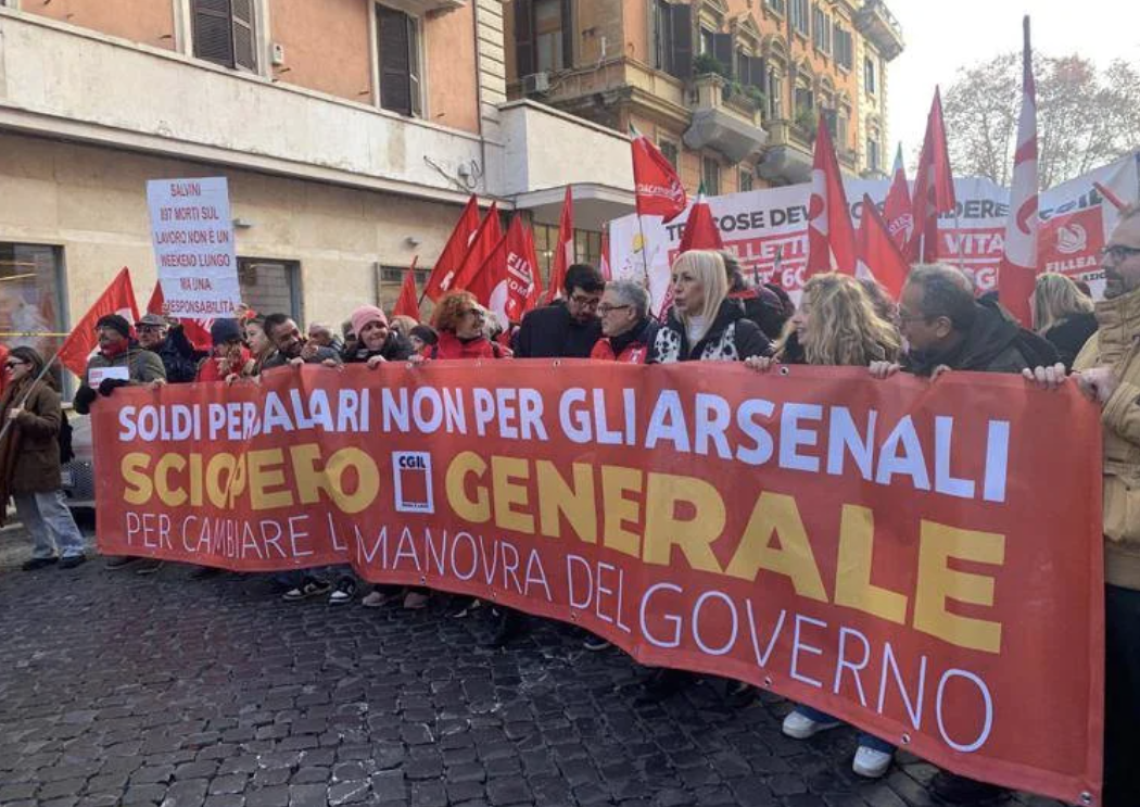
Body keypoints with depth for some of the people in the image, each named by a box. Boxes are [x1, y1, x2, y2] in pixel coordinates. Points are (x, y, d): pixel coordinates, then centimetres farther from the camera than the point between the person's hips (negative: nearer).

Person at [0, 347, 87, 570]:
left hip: (39, 462, -8)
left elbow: (52, 425, -19)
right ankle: (44, 552, 21)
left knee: (52, 509, -4)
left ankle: (73, 550, 2)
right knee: (28, 513, 12)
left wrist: (23, 417, -27)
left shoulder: (44, 391, -10)